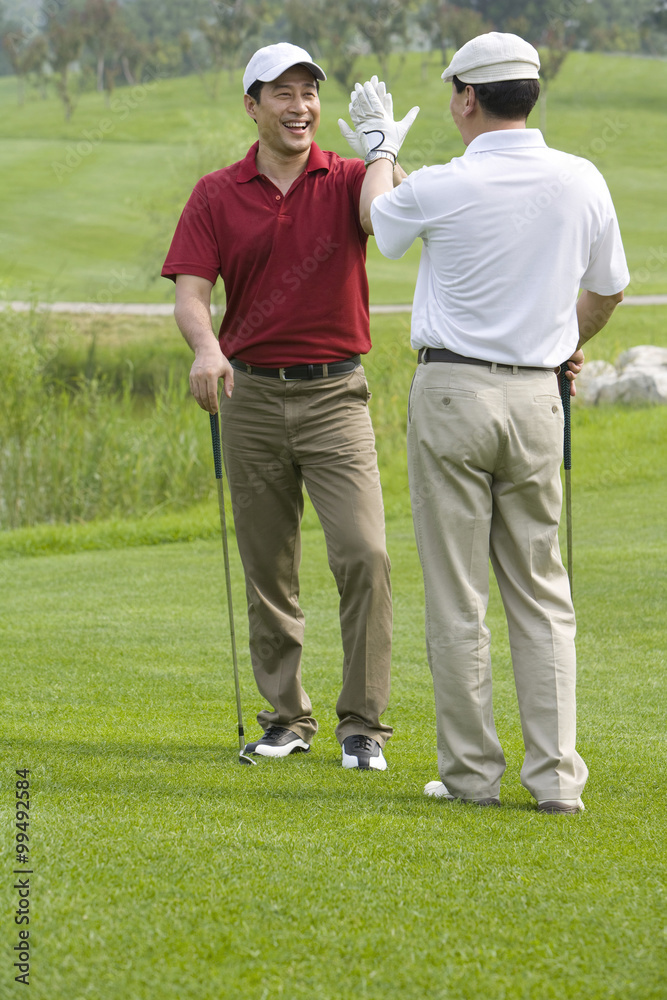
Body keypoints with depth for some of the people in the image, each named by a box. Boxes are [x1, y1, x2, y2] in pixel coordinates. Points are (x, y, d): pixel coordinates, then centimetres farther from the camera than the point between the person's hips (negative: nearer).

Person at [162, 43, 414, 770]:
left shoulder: (347, 182, 0)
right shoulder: (217, 196, 3)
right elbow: (190, 292, -6)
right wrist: (205, 346, -26)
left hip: (335, 394, -2)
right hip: (252, 396, 2)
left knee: (364, 555, -13)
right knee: (268, 568, 8)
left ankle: (364, 725, -7)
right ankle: (286, 717, 20)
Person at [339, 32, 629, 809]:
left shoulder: (441, 189, -11)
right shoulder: (582, 183, -1)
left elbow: (375, 216, 12)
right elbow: (607, 289, 15)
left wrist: (378, 142, 33)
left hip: (452, 389, -3)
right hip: (537, 397, 3)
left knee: (456, 598, 2)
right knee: (540, 594, 8)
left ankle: (471, 771, 4)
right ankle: (555, 774, 1)